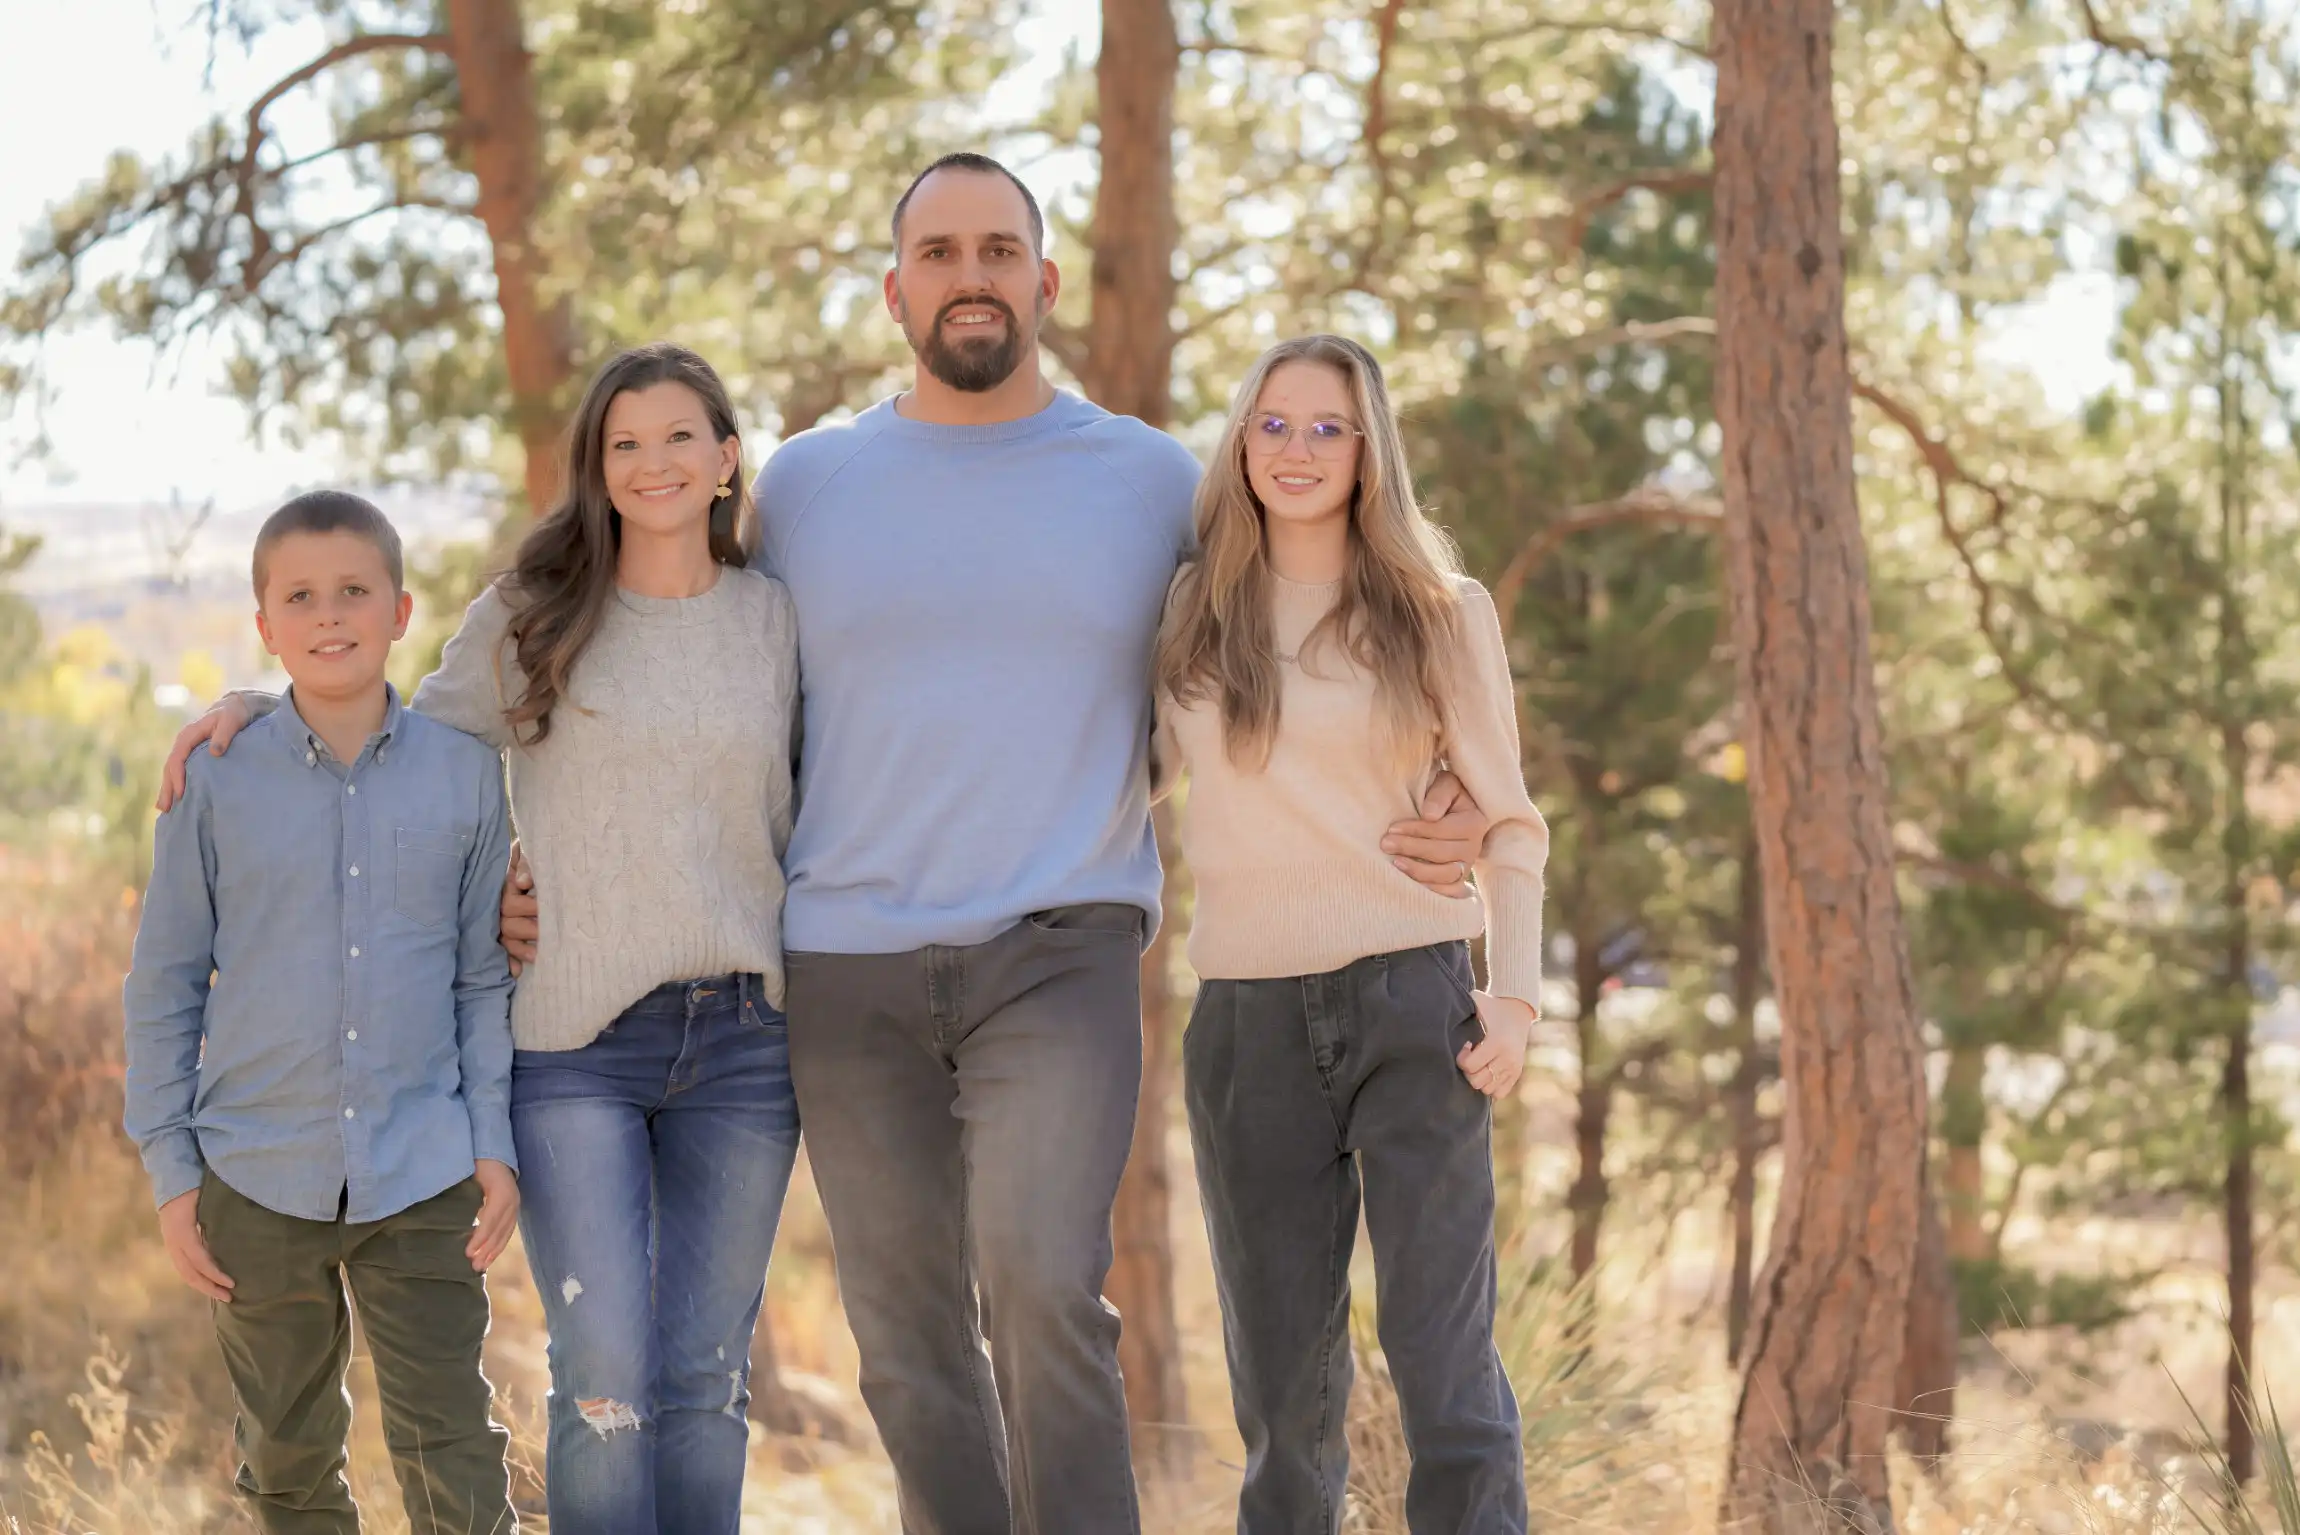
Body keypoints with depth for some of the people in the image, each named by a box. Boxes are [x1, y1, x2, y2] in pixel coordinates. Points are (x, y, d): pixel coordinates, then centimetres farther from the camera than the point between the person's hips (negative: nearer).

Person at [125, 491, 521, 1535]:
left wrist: (494, 1142, 1)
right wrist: (170, 1171, 1)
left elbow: (485, 977, 9)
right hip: (257, 1175, 1)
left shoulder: (463, 776, 2)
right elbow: (163, 985, 5)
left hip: (422, 1175, 0)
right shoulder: (217, 782, -1)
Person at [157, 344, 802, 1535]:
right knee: (605, 1375, -10)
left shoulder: (779, 620, 8)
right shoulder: (528, 618, 3)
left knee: (706, 1376, 6)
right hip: (574, 1044, -2)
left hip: (741, 1041, 2)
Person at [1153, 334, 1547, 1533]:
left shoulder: (1441, 615, 5)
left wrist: (1513, 992, -7)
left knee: (1442, 1348, -7)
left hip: (1410, 997, -2)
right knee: (1281, 1368, 6)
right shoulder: (1191, 617, 9)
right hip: (1248, 1017, 2)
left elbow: (1507, 823, 4)